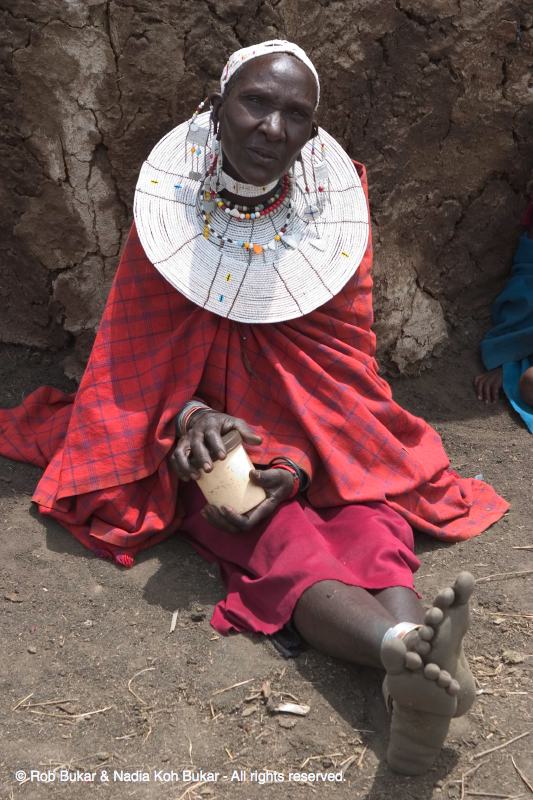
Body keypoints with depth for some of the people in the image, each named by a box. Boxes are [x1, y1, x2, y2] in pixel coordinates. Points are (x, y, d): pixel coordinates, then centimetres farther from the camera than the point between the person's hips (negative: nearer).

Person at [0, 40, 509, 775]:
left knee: (375, 524, -27)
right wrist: (192, 416, -24)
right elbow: (141, 357, -2)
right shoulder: (170, 207, -6)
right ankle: (409, 650, -58)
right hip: (212, 446, -2)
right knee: (286, 546, -31)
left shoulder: (334, 215, -4)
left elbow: (344, 371, -3)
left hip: (320, 446, 3)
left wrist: (301, 466, -20)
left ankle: (413, 683, -54)